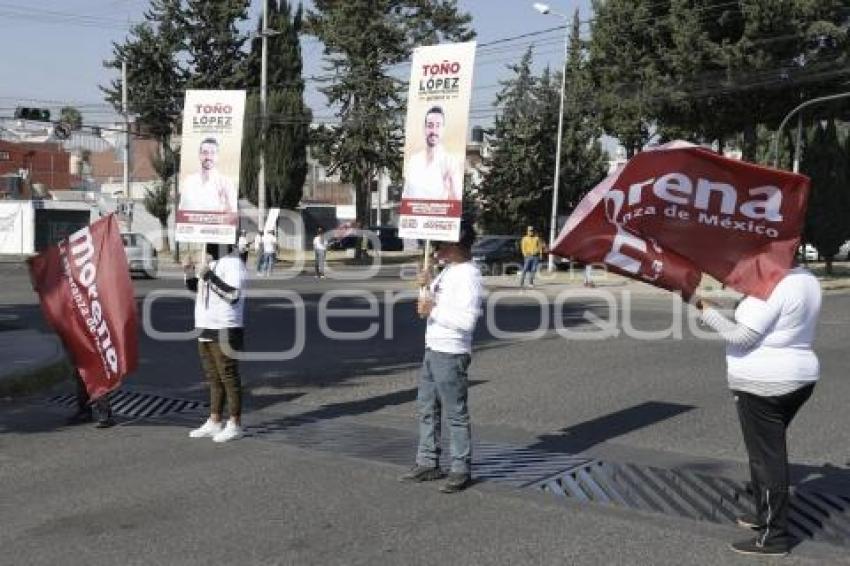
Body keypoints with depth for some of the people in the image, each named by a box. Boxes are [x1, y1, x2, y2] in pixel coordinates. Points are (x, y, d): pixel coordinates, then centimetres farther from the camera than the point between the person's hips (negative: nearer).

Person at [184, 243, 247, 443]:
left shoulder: (233, 263, -12)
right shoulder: (208, 261, 15)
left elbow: (233, 294, -24)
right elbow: (194, 287, 24)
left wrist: (208, 275, -25)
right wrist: (190, 273, 4)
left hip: (225, 331, -9)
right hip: (205, 328, 9)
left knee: (228, 377, -3)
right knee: (213, 378, 15)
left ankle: (235, 424, 5)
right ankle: (214, 422, 23)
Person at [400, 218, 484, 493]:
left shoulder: (469, 276, -19)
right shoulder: (449, 270, 12)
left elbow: (467, 320, -27)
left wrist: (433, 310, -20)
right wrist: (430, 285, 5)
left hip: (451, 354, -10)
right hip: (433, 349, 10)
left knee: (456, 414, 1)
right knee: (426, 409, 17)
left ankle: (461, 470, 12)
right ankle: (428, 463, 28)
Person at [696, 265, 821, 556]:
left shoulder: (771, 288, -21)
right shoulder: (806, 280, 8)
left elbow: (741, 337, -22)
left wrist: (709, 312, -11)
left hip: (763, 384, -10)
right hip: (798, 378, 10)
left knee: (766, 457, -2)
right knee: (771, 451, 22)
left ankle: (774, 535, 4)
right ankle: (768, 514, 35)